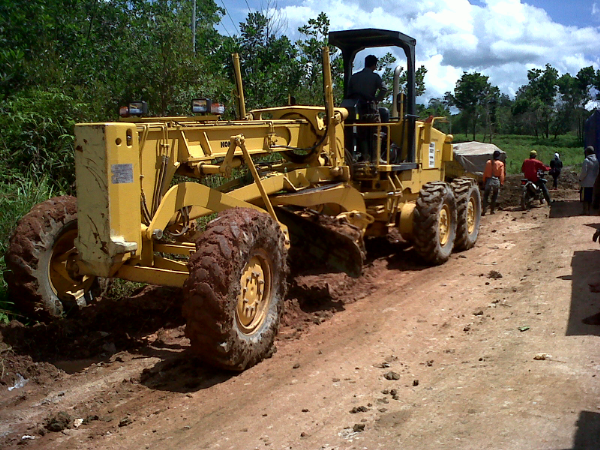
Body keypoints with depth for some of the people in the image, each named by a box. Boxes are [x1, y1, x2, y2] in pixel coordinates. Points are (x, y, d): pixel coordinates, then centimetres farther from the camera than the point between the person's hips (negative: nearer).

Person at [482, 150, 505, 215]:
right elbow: (502, 174, -5)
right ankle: (492, 210, 15)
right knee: (494, 197, 14)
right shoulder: (501, 164, -5)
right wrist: (502, 183, 2)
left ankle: (484, 211, -6)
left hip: (489, 180, 0)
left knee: (485, 196, 6)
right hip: (496, 181, 0)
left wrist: (484, 181, 11)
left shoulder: (488, 162, -1)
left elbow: (485, 172, 3)